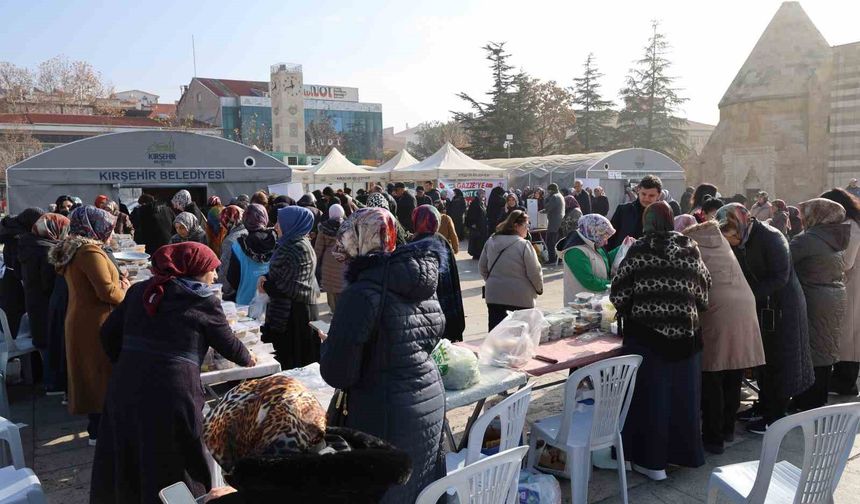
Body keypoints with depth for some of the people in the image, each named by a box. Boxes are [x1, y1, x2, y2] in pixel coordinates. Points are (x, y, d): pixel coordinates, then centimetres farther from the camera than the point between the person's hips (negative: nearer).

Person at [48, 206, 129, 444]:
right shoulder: (90, 252, -20)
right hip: (96, 325, -10)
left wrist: (118, 284, 7)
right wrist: (125, 292, -6)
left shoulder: (73, 250, 12)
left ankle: (96, 425, 29)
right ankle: (100, 431, 9)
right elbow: (107, 291, -26)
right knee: (103, 374, 0)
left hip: (80, 321, 10)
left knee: (91, 373, 17)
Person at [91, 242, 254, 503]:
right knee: (175, 469, 10)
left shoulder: (141, 290, 12)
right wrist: (247, 359, 29)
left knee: (124, 464, 21)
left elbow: (109, 333, 13)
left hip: (124, 387, 6)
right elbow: (227, 343, 9)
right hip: (171, 393, -5)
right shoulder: (204, 301, -1)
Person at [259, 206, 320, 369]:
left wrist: (267, 287, -11)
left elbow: (294, 288, -23)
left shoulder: (299, 248, -19)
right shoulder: (290, 244, 9)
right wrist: (267, 277, -1)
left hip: (296, 313, -9)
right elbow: (281, 272, 19)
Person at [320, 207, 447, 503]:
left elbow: (337, 374, -19)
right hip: (432, 402, 7)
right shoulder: (420, 280, 3)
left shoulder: (362, 293, -20)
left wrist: (326, 345, 0)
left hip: (389, 417, -7)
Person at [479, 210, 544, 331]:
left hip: (494, 295, 5)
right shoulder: (524, 245, -14)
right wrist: (539, 289, 8)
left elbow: (482, 267, 11)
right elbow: (535, 272, -10)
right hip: (520, 298, -4)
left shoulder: (490, 241, 3)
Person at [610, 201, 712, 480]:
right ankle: (684, 451, 31)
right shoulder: (691, 249, 3)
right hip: (685, 334, 3)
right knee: (682, 393, 16)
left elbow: (618, 295, -7)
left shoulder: (638, 250, -7)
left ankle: (652, 461, 14)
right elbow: (704, 292, 8)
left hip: (646, 334, -3)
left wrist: (631, 307, 13)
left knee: (651, 393, 6)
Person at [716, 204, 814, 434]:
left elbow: (780, 278, -25)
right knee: (762, 358, 15)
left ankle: (775, 416, 10)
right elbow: (741, 275, 8)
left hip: (783, 307, -7)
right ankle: (764, 406, 28)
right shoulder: (739, 242, 1)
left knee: (780, 362, 1)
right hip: (760, 307, 7)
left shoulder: (771, 238, -21)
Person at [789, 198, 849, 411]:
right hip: (836, 300, 8)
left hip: (814, 302, -8)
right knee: (825, 351, 16)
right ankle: (820, 401, 28)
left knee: (809, 353, -1)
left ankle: (808, 404, 5)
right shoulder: (836, 238, 9)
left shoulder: (807, 239, -18)